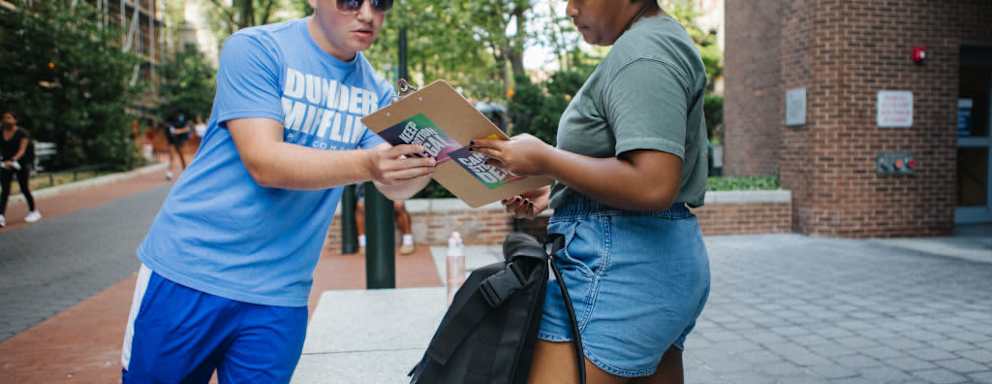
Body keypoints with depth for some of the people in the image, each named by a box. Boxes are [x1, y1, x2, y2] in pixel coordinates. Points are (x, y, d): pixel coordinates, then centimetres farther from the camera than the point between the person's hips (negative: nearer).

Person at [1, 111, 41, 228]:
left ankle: (34, 211, 24)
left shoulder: (22, 133, -9)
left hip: (21, 164, -3)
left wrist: (12, 160, -34)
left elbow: (22, 150, -19)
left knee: (25, 189, 5)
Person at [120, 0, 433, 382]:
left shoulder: (375, 91, 4)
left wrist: (427, 161, -27)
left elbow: (394, 186, -5)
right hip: (190, 268, -3)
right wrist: (365, 164, -35)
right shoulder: (255, 49, -11)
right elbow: (264, 162, -21)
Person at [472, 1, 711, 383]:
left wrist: (543, 159, -15)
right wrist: (554, 195, 14)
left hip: (621, 263, -11)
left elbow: (652, 186, -24)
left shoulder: (642, 51, -13)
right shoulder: (661, 40, 19)